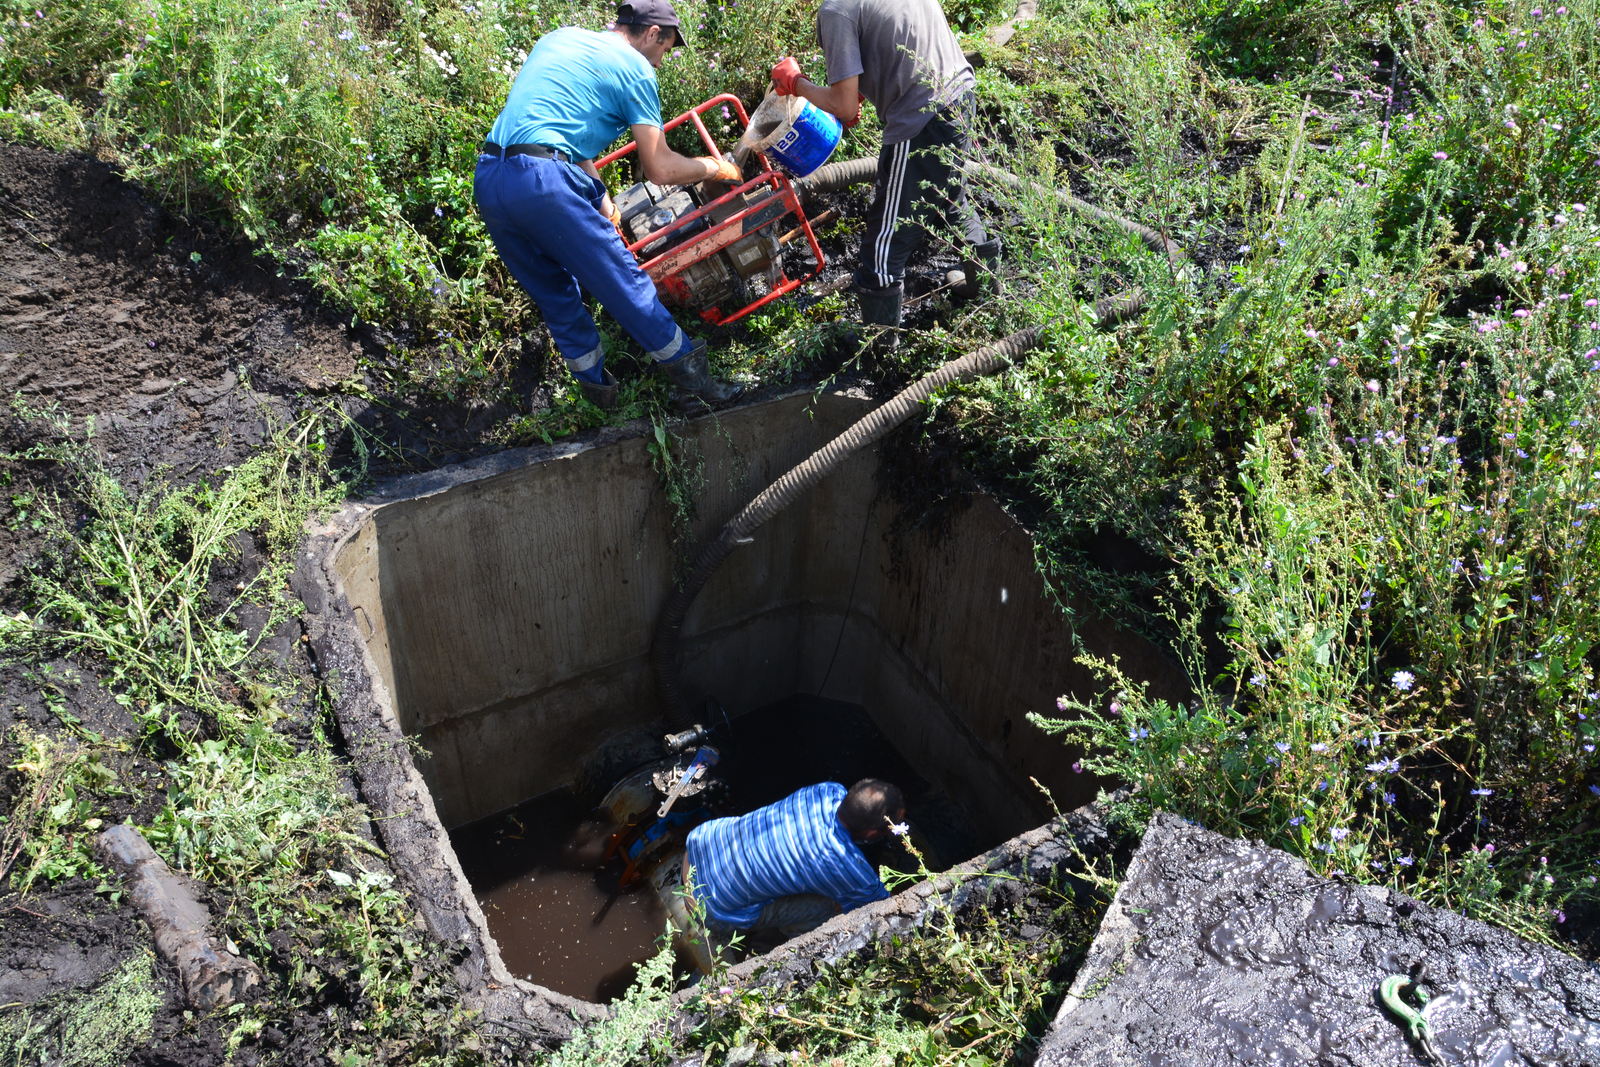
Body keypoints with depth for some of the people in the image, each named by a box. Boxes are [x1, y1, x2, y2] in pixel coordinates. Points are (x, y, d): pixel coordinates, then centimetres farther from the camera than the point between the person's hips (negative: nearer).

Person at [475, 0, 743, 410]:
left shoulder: (559, 37, 25)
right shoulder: (634, 68, 3)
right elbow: (661, 169, -1)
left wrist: (600, 199, 31)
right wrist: (714, 167, 16)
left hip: (486, 180, 8)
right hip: (545, 180, -8)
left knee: (553, 292, 19)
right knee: (624, 281, 4)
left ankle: (597, 387, 30)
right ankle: (688, 371, 15)